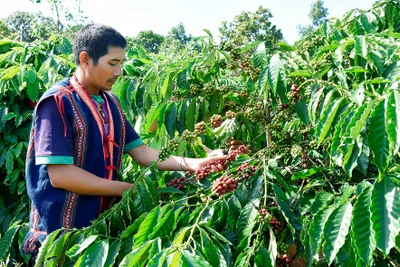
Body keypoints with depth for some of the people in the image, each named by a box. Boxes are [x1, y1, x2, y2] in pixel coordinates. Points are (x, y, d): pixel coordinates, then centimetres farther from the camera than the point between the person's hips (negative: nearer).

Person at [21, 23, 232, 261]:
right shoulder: (57, 102, -16)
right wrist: (129, 189, -18)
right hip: (60, 233, -7)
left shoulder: (111, 103, 6)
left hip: (103, 224, 7)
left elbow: (140, 152, 6)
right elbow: (59, 174, -22)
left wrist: (191, 164, -7)